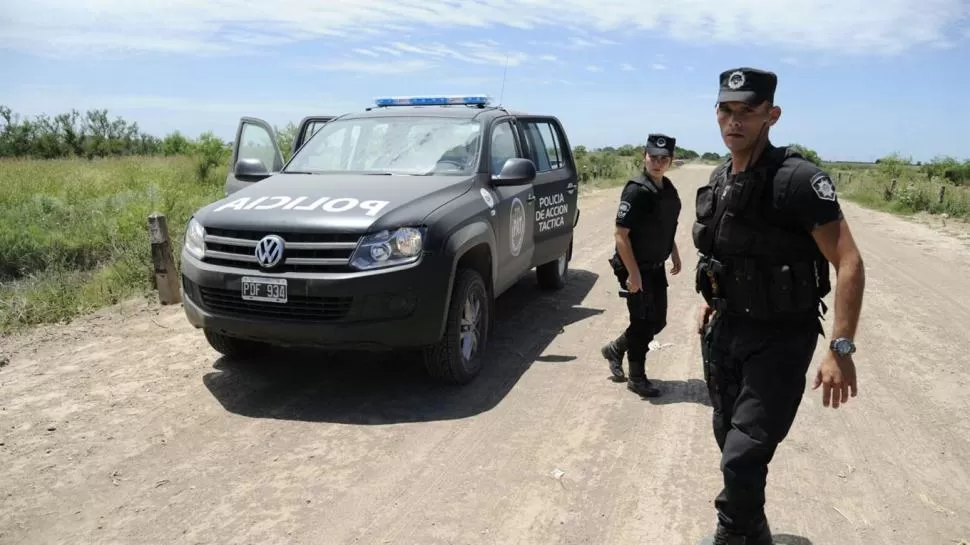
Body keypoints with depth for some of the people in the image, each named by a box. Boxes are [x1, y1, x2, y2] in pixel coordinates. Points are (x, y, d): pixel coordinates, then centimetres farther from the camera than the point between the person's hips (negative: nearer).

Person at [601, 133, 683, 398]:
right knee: (643, 323, 1)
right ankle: (637, 378, 19)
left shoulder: (668, 189, 7)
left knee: (657, 321, 14)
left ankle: (615, 349, 34)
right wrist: (633, 273, -24)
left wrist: (675, 256, 19)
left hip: (656, 267, 8)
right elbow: (621, 234, -22)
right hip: (636, 268, -8)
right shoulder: (636, 190, -18)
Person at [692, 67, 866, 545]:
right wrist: (711, 298, 12)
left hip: (780, 337, -7)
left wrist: (841, 348, -28)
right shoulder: (719, 180, 4)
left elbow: (849, 264, -22)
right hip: (727, 329, 7)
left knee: (743, 458, -9)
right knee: (730, 443, 18)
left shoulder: (798, 179, -19)